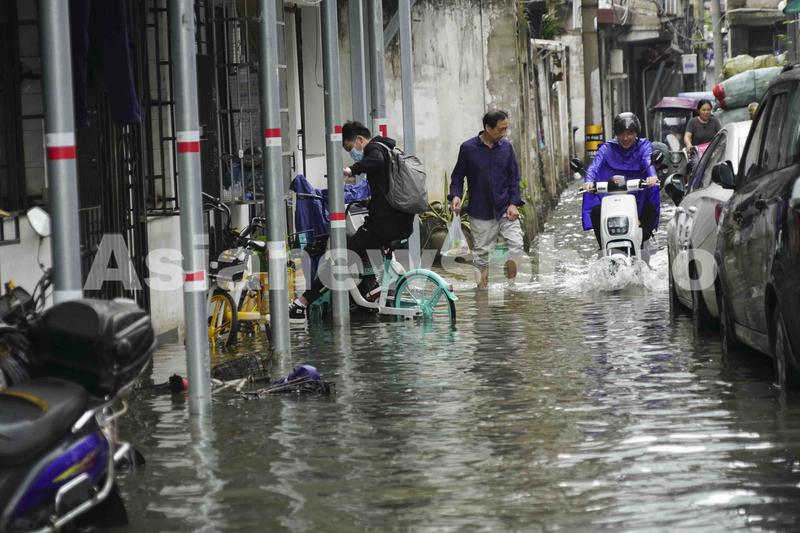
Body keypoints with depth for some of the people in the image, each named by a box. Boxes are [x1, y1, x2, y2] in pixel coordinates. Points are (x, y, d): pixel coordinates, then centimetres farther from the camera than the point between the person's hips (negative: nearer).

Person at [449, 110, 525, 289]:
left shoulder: (506, 147, 3)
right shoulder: (468, 148, -5)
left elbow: (514, 177, 8)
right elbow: (457, 176, 4)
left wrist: (513, 203, -3)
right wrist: (456, 195, -13)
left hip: (505, 210, 2)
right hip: (481, 212, -2)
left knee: (517, 246, -12)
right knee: (481, 253, 3)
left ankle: (510, 285, 3)